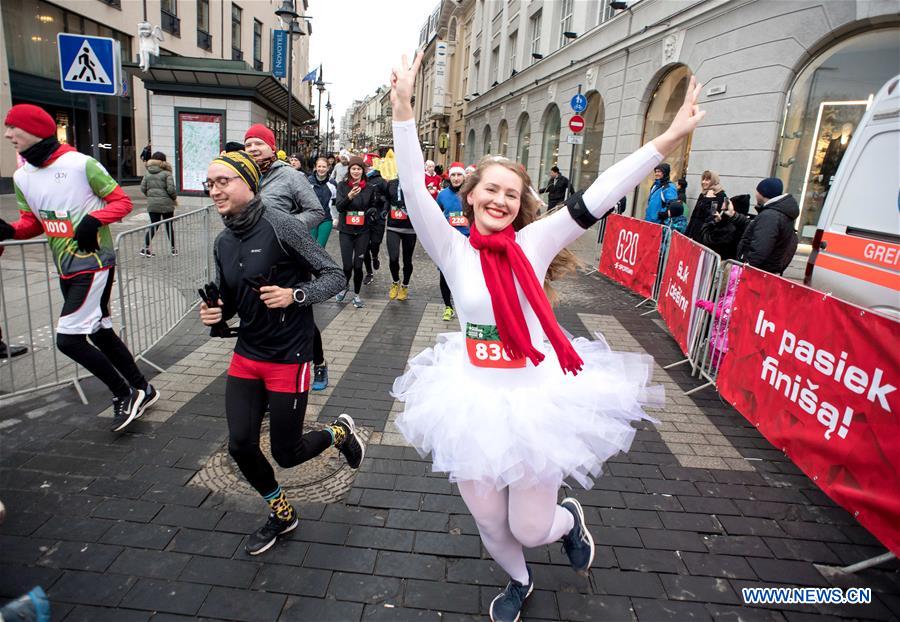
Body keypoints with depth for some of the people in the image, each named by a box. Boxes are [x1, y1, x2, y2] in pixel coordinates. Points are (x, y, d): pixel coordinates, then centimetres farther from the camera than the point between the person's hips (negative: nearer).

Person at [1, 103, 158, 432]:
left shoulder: (81, 164, -13)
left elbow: (122, 202, -8)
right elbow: (33, 221, 14)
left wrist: (93, 219, -24)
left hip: (94, 263, -8)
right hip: (66, 269, 8)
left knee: (68, 338, -11)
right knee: (100, 333, 13)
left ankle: (124, 394, 6)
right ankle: (142, 390, 28)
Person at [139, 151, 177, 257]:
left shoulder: (147, 174, 7)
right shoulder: (166, 173, -7)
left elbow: (143, 188, 4)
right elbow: (171, 189, -15)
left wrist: (150, 196, 19)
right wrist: (174, 197, 3)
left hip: (152, 204, 4)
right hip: (166, 204, -4)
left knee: (153, 226, 11)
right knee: (169, 226, 8)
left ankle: (145, 248, 3)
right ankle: (173, 249, 14)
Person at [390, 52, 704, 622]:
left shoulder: (534, 242, -5)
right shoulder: (454, 250, -5)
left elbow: (597, 198, -10)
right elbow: (415, 193, -16)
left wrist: (669, 139, -13)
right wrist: (403, 110, -24)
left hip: (537, 398, -1)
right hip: (475, 402, 2)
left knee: (530, 528, 9)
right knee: (489, 521, 18)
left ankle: (570, 519, 47)